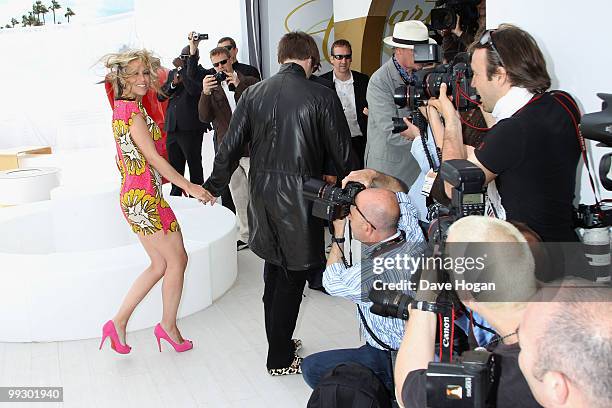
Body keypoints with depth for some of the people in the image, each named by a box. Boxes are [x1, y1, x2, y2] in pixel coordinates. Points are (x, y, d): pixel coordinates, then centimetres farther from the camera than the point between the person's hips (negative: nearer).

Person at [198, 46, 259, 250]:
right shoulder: (213, 87, 9)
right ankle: (245, 235, 23)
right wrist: (205, 93, -18)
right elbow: (204, 117, -2)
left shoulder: (249, 82, 0)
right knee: (239, 198, 12)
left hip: (251, 148, -4)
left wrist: (239, 86, -21)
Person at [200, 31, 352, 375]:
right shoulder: (322, 97, -8)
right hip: (300, 195, -5)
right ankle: (281, 360, 17)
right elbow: (342, 152, -3)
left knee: (275, 270, 20)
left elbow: (231, 147, 4)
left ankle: (279, 343, 35)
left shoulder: (253, 93, 3)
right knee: (293, 277, 7)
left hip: (262, 192, 5)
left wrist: (214, 186, 16)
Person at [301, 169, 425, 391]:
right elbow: (397, 191, 11)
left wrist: (338, 235, 1)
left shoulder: (369, 274, -32)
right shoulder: (412, 235, -12)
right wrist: (374, 177, -5)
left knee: (311, 367, -4)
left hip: (394, 364, -8)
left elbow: (331, 283, -6)